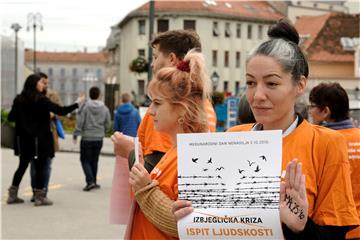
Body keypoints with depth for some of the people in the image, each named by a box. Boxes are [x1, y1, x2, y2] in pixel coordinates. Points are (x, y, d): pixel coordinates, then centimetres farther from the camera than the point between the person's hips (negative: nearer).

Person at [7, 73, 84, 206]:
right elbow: (60, 110, -13)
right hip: (40, 139, -5)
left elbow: (11, 117, 6)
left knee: (22, 165, 16)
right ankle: (40, 197, 8)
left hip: (23, 139, 5)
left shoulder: (19, 99, 3)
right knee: (40, 167, 4)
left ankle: (12, 195, 18)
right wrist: (77, 103, -3)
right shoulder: (41, 100, -11)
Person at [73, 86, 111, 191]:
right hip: (99, 138, 4)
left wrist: (76, 134, -1)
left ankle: (90, 181, -11)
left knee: (85, 160, 4)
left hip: (87, 138, -3)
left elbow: (80, 122, -10)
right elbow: (108, 124, 6)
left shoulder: (85, 107, -10)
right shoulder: (104, 109, 0)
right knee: (94, 160, 14)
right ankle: (93, 182, 19)